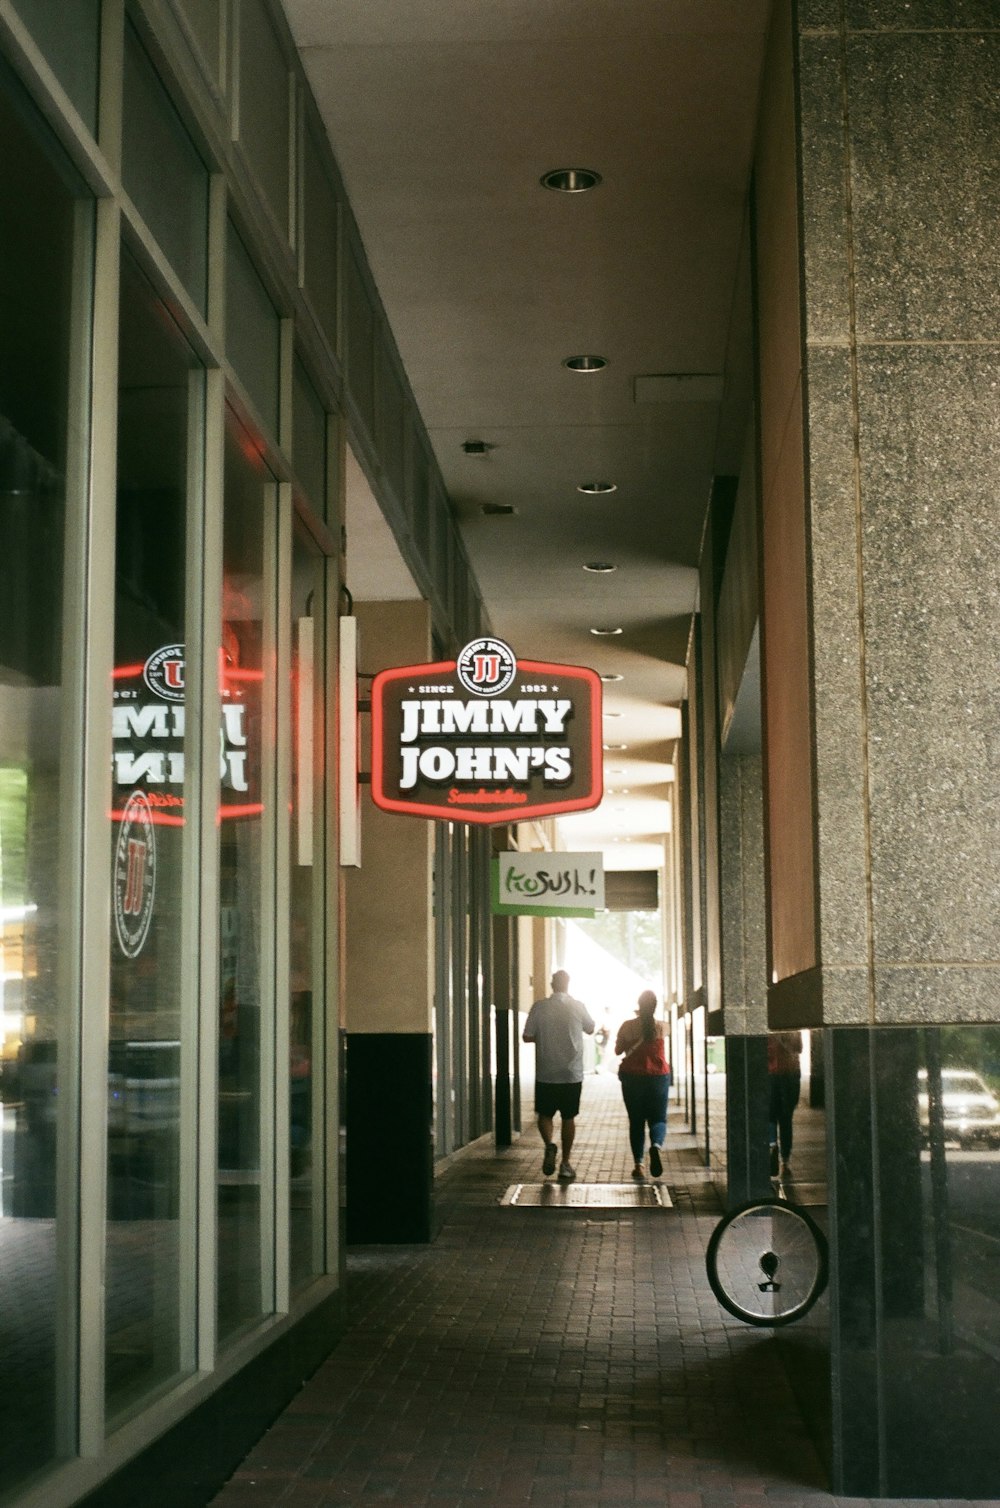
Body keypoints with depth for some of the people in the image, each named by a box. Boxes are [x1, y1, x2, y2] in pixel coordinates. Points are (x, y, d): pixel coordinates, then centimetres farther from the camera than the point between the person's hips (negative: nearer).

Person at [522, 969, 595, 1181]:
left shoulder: (539, 1007, -6)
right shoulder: (578, 1007, -5)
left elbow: (527, 1036, -3)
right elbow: (590, 1029, 13)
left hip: (546, 1074, -1)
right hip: (572, 1074, 1)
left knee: (545, 1115, 12)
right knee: (568, 1118, 11)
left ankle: (549, 1144, -15)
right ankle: (565, 1163, 12)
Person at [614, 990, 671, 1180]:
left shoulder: (628, 1026, -8)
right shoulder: (661, 1026, -6)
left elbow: (618, 1050, 4)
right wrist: (646, 1017, 22)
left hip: (632, 1077, 0)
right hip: (659, 1077, 0)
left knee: (636, 1121, 10)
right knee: (658, 1119, 9)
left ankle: (638, 1165, 6)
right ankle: (657, 1145, -23)